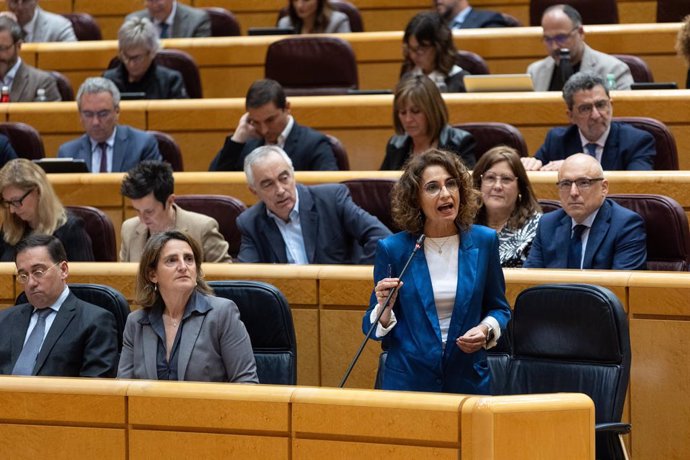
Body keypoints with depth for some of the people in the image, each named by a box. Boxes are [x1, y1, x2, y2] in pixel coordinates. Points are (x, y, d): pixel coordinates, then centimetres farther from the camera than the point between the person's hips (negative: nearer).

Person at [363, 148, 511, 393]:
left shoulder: (483, 242, 0)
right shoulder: (393, 249, -5)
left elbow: (499, 308, 11)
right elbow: (374, 327, 1)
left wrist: (487, 330, -9)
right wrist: (385, 308, -20)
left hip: (468, 380, 1)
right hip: (407, 381, -1)